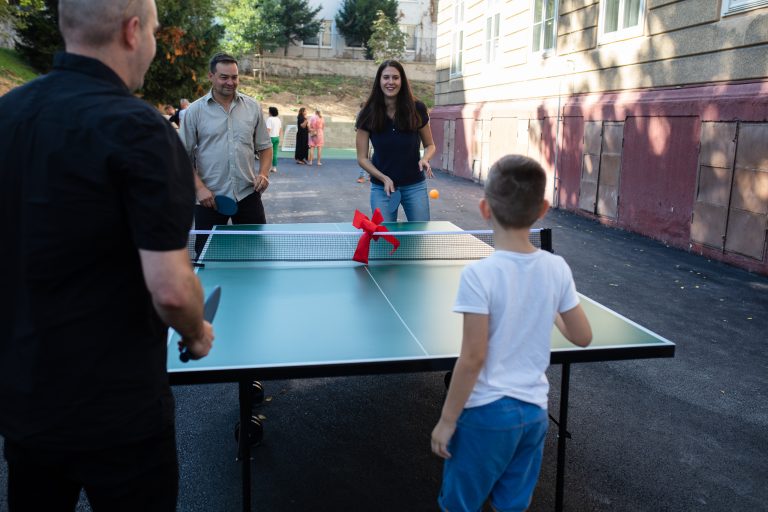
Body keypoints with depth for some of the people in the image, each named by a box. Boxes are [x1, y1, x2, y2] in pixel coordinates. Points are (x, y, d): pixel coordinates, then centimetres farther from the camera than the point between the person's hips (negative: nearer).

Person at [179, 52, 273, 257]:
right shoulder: (195, 111, 0)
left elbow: (265, 147, 12)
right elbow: (184, 155, 0)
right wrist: (199, 187, -10)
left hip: (248, 194, 2)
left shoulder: (253, 107, 6)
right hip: (209, 198, -1)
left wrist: (263, 173, -5)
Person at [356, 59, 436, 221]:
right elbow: (362, 158, -2)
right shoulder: (368, 114, -6)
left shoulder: (417, 109, -6)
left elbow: (430, 145, 7)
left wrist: (425, 159, -15)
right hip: (382, 187, 0)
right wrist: (384, 178, -16)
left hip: (415, 186, 1)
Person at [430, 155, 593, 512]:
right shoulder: (557, 268, -6)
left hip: (486, 413, -5)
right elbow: (583, 337, 4)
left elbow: (473, 358, -19)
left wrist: (446, 420, -8)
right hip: (534, 412, 5)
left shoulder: (479, 274, -21)